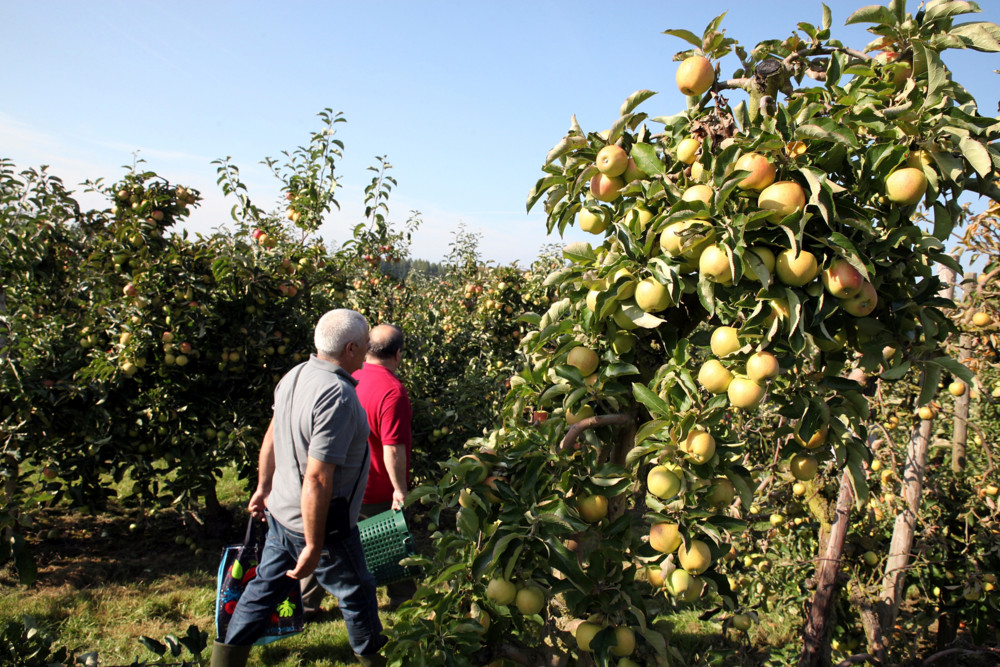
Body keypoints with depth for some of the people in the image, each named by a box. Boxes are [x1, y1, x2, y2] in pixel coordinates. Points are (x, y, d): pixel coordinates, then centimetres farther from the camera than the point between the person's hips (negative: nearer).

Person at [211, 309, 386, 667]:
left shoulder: (296, 375, -2)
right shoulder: (337, 397, -30)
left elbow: (272, 436, 10)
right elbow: (317, 478, -31)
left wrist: (264, 487, 24)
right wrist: (314, 546, -23)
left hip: (281, 511, 7)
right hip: (317, 521, -7)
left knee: (266, 585, 22)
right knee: (356, 592, 16)